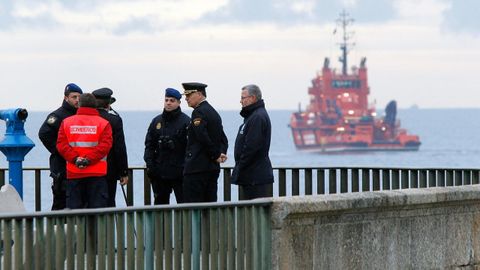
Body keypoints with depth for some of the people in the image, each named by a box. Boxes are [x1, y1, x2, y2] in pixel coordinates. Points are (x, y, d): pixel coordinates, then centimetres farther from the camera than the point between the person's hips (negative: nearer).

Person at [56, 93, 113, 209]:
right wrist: (89, 159, -13)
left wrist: (75, 158, -10)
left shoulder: (66, 122, 8)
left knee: (74, 207, 5)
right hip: (97, 174, -2)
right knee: (97, 207, -1)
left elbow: (61, 145, -2)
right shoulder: (103, 123, 2)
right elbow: (105, 146, -11)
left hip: (73, 174, 2)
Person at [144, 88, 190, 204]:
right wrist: (150, 164, 2)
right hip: (159, 172, 5)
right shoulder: (157, 121, 11)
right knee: (160, 202, 11)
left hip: (179, 172, -5)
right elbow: (149, 145, 13)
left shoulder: (186, 121, -4)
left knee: (183, 203, -4)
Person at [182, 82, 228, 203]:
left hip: (197, 168, -9)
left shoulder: (199, 112, -12)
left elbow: (203, 137, -21)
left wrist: (216, 155, -10)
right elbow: (223, 139, 19)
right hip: (213, 168, 9)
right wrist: (221, 153, 3)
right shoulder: (214, 112, 18)